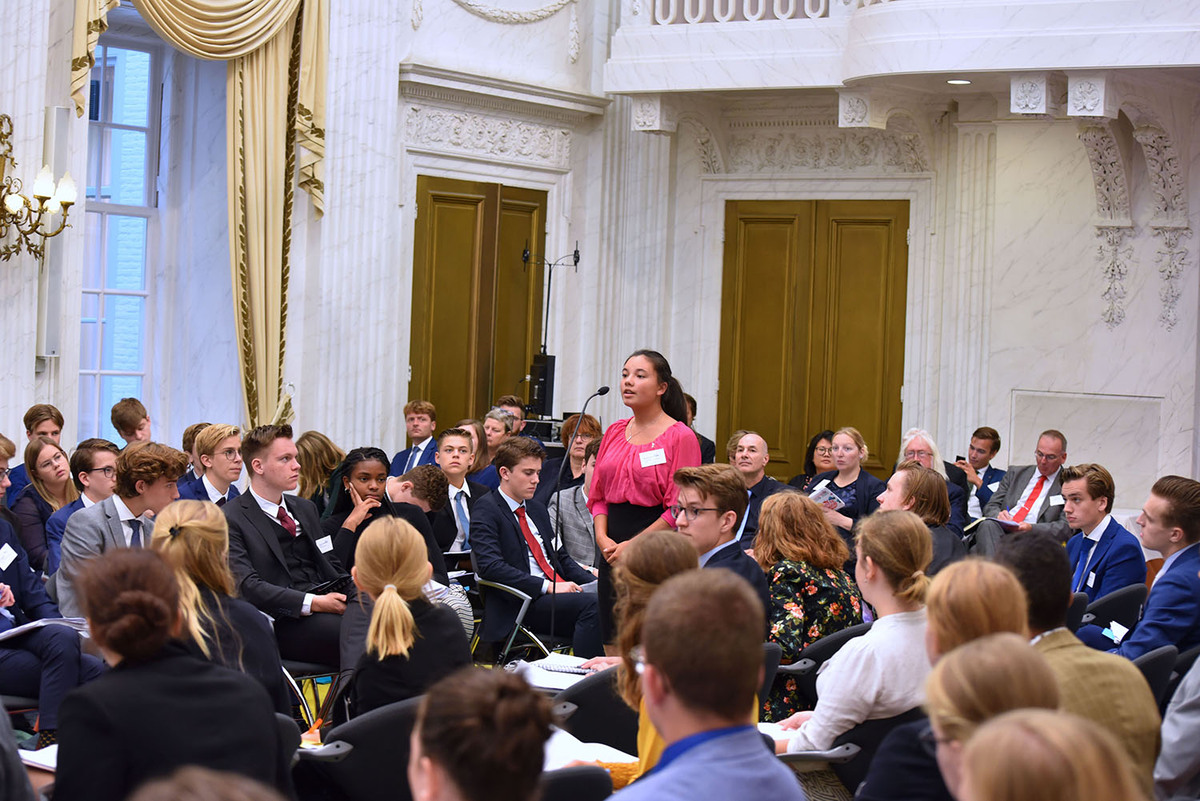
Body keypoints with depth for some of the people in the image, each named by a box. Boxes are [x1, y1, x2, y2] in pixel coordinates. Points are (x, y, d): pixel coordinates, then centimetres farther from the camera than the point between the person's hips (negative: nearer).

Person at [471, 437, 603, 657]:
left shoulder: (537, 509, 24)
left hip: (558, 591, 8)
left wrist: (594, 582, 7)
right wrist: (547, 587, -19)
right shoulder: (486, 510, -2)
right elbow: (490, 566, -15)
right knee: (591, 604, -32)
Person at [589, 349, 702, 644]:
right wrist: (602, 537, -2)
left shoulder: (680, 436, -6)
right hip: (613, 552, 6)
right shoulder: (614, 432, 13)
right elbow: (598, 495, 16)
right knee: (613, 645, 6)